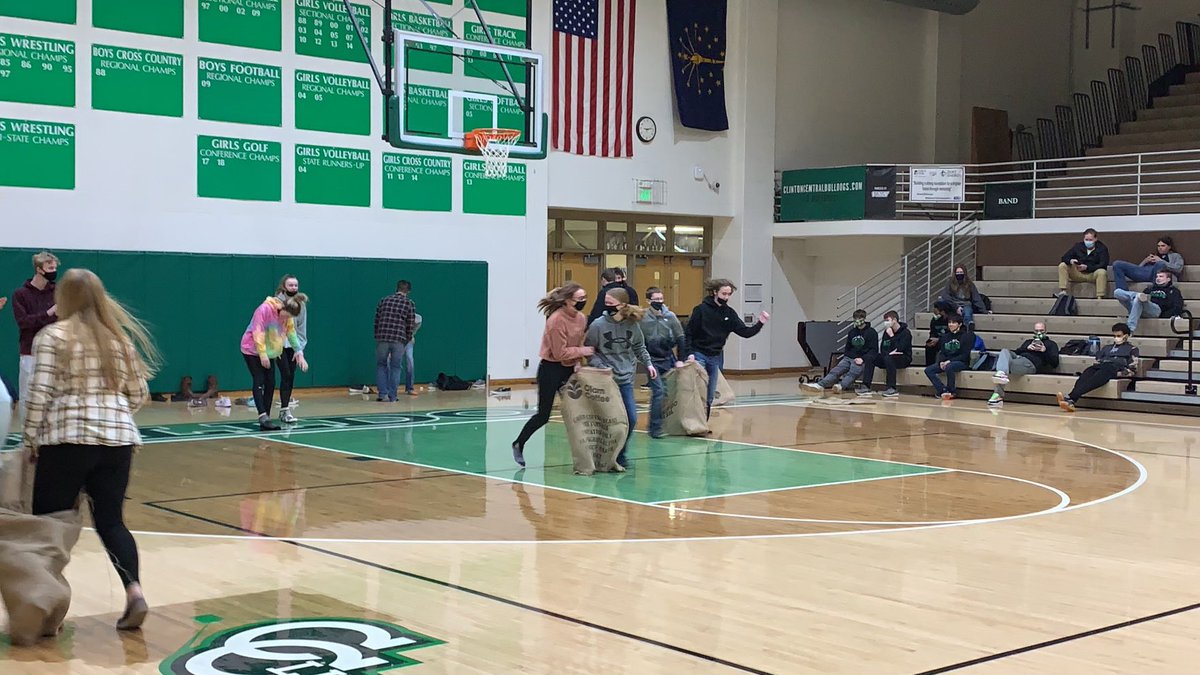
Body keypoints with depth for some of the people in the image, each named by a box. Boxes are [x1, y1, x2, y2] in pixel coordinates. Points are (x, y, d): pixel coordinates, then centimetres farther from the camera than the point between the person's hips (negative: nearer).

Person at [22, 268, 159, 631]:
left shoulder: (53, 336, -3)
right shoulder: (120, 336, 11)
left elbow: (40, 394, -9)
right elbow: (139, 394, 14)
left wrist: (29, 439, 0)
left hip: (67, 437, -4)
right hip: (118, 437, 4)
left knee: (51, 520, 8)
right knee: (111, 520, 9)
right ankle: (134, 589, -10)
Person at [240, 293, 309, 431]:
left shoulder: (288, 317, -2)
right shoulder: (265, 309, -24)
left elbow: (292, 334, 5)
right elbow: (257, 332, -25)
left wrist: (299, 353, -3)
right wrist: (262, 354, -25)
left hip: (269, 353, 7)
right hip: (252, 350, -7)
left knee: (270, 383, 0)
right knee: (259, 382, -15)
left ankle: (266, 420, 3)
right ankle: (262, 416, -23)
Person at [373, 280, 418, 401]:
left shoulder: (384, 300, 11)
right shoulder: (409, 303, 4)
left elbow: (376, 321, 10)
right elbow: (410, 326, 2)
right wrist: (407, 341, 13)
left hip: (382, 338, 1)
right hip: (399, 339, -1)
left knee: (381, 365, 15)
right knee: (395, 367, 10)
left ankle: (383, 393, 8)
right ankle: (392, 396, 8)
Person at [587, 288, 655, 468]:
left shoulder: (633, 324, -1)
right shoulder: (598, 325, -11)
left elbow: (639, 347, 15)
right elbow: (589, 351, -3)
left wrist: (648, 363, 6)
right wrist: (601, 367, -15)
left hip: (626, 379, 4)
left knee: (631, 419, 2)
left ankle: (620, 454, 20)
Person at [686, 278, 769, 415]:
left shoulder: (729, 313, 4)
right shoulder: (701, 309, -9)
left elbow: (745, 332, 1)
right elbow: (689, 332, -8)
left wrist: (760, 324, -14)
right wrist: (689, 353, -16)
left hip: (716, 358, 5)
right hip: (698, 355, -5)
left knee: (710, 396, 7)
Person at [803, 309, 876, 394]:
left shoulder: (871, 332, 4)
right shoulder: (852, 332, 21)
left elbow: (874, 350, -2)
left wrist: (862, 359, -14)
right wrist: (845, 356, 9)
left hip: (861, 360, -4)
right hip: (848, 358, 4)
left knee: (852, 374, -34)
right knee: (835, 371, -23)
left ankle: (840, 386, -62)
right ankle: (820, 385, -45)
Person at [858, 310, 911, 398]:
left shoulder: (905, 333, -10)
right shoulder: (886, 332, 9)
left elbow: (900, 349, -21)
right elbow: (882, 349, 9)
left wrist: (891, 336, -17)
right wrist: (889, 353, -13)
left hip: (904, 359, -6)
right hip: (887, 357, 6)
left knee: (888, 358, -37)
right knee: (870, 356, -14)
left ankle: (892, 389, -37)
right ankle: (866, 387, -24)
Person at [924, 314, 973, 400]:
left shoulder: (966, 336, -4)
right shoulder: (945, 337, 14)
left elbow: (965, 355, -10)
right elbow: (942, 352, 12)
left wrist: (950, 361, -20)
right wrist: (941, 362, -10)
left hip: (962, 362, -6)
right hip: (945, 362, 6)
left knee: (949, 367, -39)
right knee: (928, 370, -16)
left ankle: (951, 392, -21)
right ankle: (943, 391, -22)